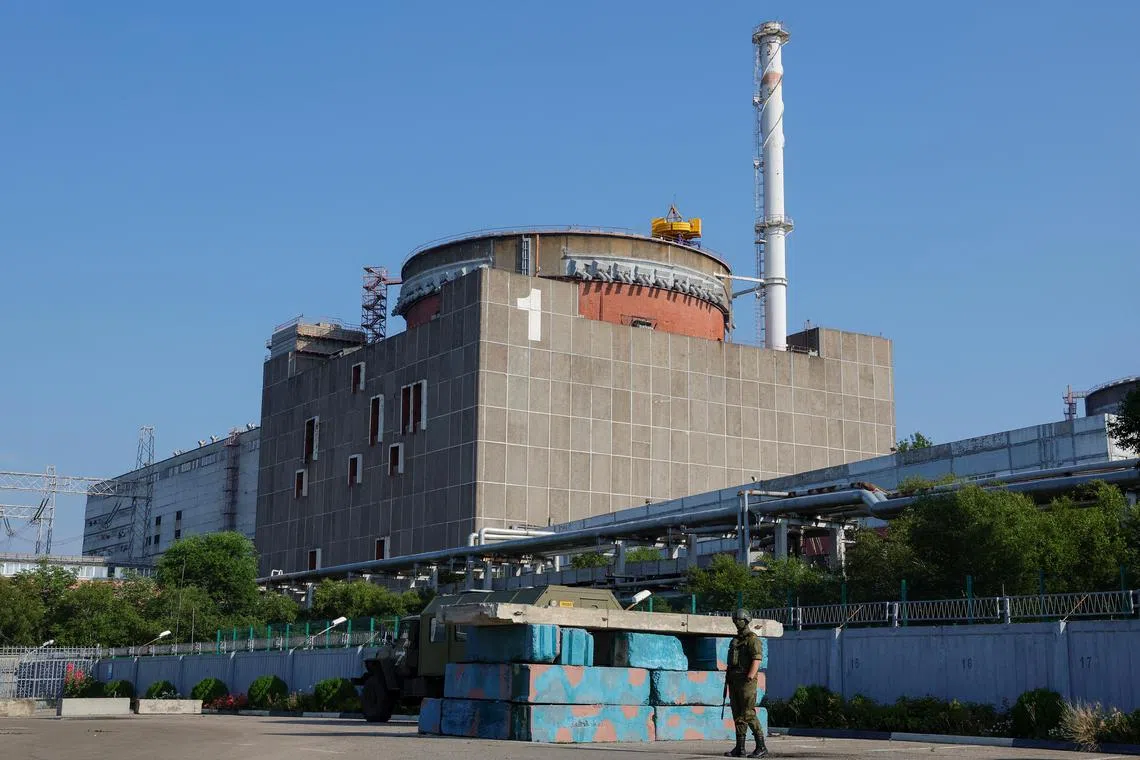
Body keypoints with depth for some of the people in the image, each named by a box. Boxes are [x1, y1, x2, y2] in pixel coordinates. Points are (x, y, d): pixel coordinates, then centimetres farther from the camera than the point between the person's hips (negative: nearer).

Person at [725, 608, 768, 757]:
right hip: (734, 681, 8)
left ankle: (761, 747, -6)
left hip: (746, 681, -8)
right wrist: (728, 679, 15)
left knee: (748, 714, -11)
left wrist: (749, 678, -26)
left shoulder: (753, 639, -8)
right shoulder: (735, 640, 18)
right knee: (737, 715, 7)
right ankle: (739, 748, 10)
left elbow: (757, 660, -17)